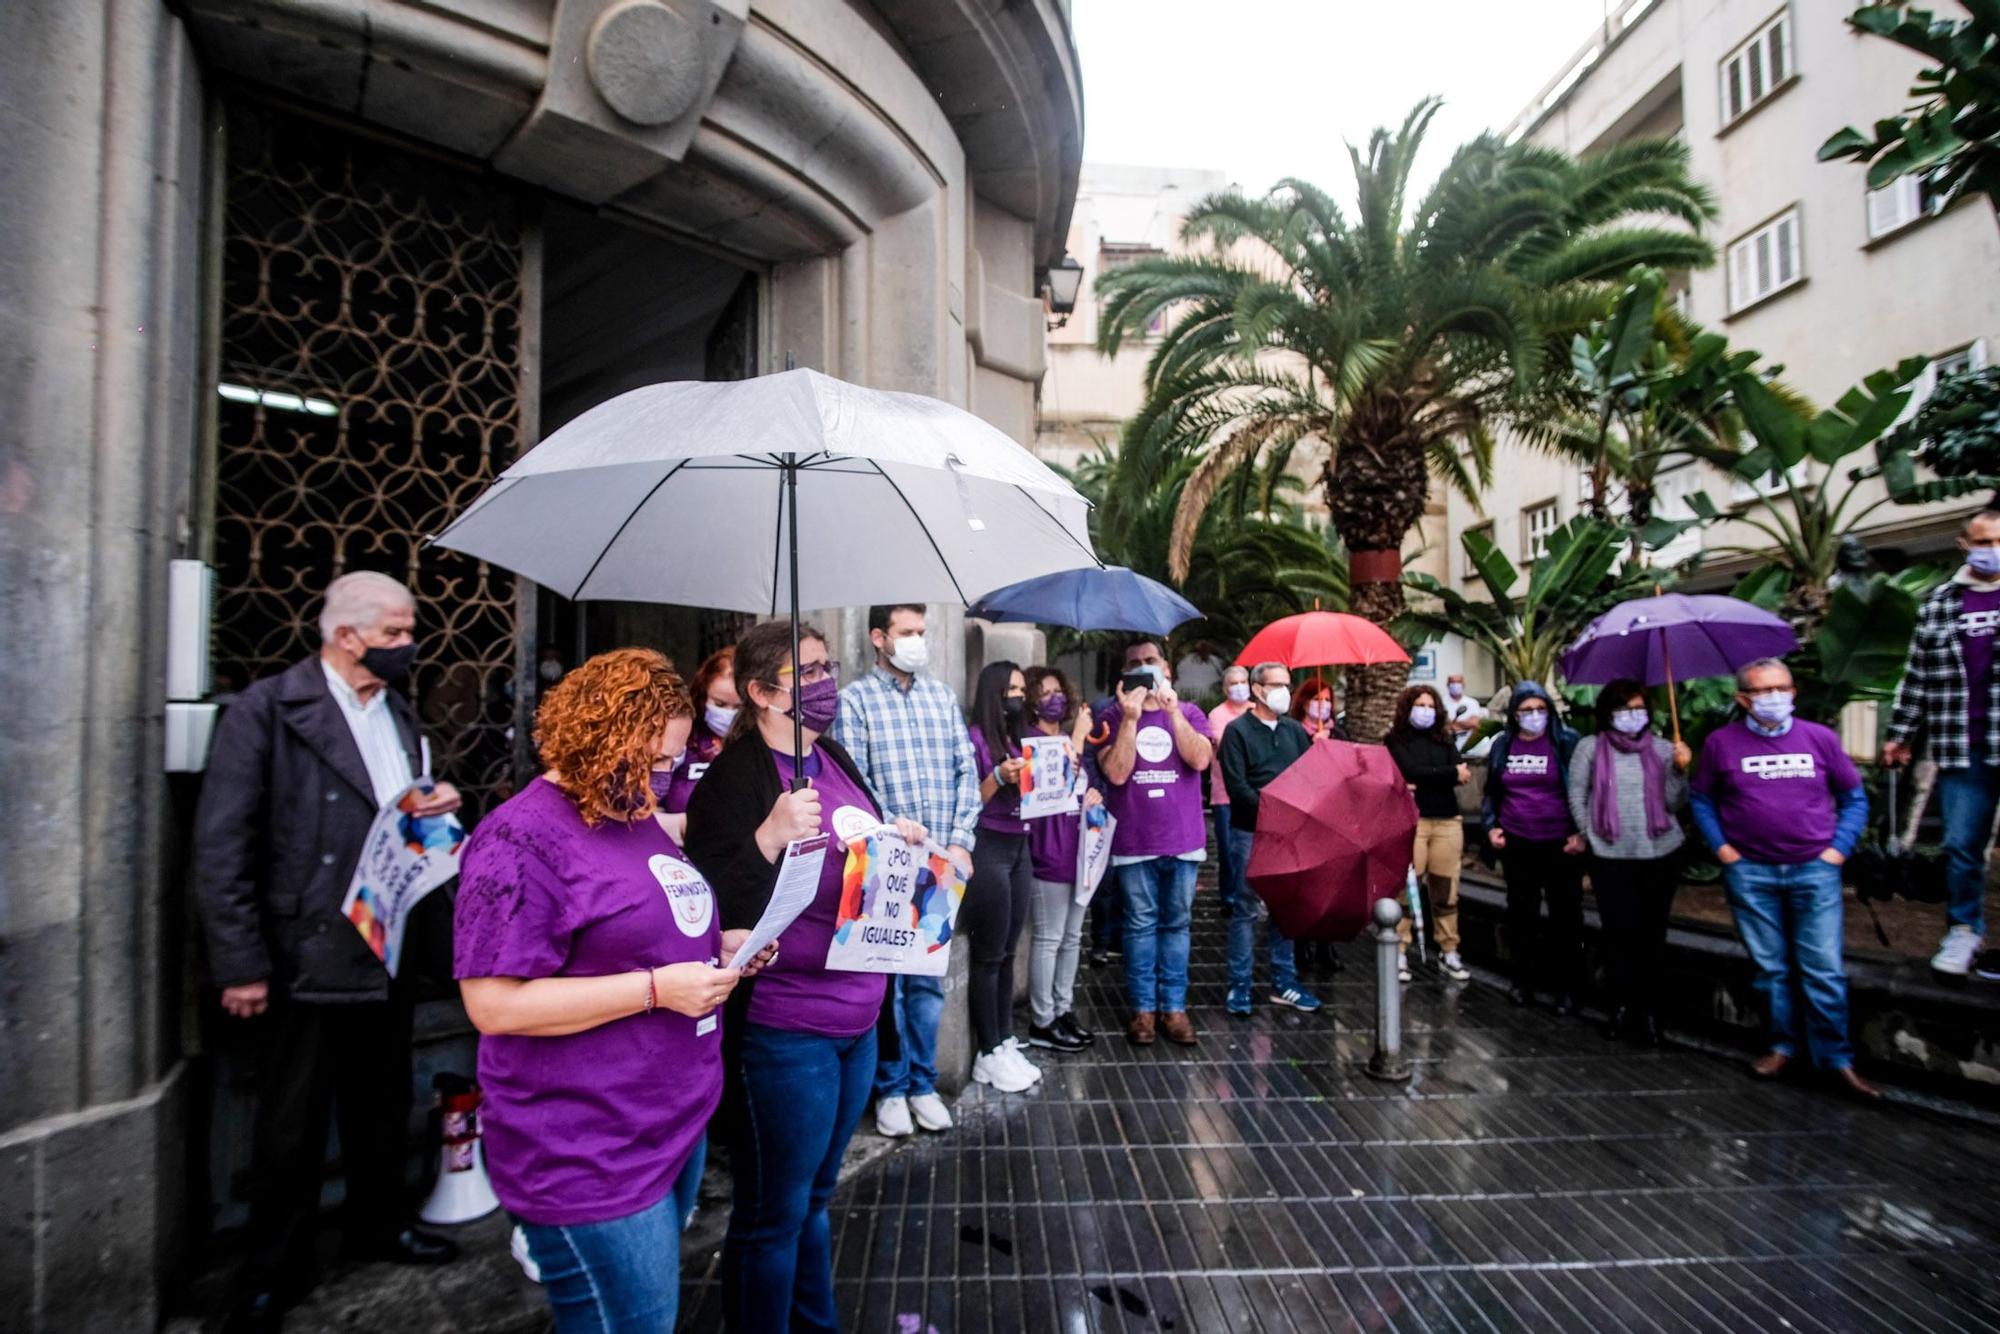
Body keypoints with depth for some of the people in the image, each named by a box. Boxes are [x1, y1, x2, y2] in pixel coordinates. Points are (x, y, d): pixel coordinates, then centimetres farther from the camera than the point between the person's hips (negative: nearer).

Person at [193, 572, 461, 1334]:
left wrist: (439, 806, -5)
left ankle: (378, 1224, 40)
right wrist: (241, 964, -15)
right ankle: (274, 1271, 31)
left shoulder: (398, 713, 8)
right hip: (306, 956, -6)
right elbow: (221, 846, -14)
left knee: (382, 1107, 20)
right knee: (292, 1125, 11)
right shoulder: (266, 709, -13)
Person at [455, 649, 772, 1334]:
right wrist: (657, 988, -25)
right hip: (589, 1160, -9)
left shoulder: (636, 817, 8)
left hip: (676, 1124, 9)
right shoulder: (522, 839, -19)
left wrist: (716, 946, 1)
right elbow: (495, 1005, -22)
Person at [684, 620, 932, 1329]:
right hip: (783, 1031, -7)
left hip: (856, 1017, 8)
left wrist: (897, 839, 0)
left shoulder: (833, 757, 7)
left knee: (815, 1196, 25)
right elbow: (718, 910, -21)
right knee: (772, 1214, 11)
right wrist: (770, 836, -34)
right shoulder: (733, 778, -16)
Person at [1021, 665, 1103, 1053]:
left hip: (1077, 848, 8)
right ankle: (1042, 1022, 8)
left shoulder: (1072, 737, 17)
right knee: (1049, 938, -2)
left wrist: (1094, 795, 4)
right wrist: (1077, 738, -16)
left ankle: (1064, 1010, 25)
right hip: (1049, 851, -8)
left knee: (1072, 937, 14)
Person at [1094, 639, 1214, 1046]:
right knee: (1141, 925, 5)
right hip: (1134, 842, -2)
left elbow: (1200, 759, -11)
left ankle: (1174, 1007, 19)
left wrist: (1172, 710, -18)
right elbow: (1116, 772, -12)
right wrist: (1130, 717, -18)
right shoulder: (1113, 717, 0)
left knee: (1176, 924, 10)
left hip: (1183, 839, 2)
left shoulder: (1189, 713, 6)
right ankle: (1143, 1008, 16)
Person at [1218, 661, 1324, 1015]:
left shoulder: (1294, 730, 12)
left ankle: (1284, 983, 23)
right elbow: (1237, 786, -12)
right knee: (1247, 909, 0)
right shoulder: (1238, 731, -5)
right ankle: (1239, 986, 9)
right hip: (1251, 833, -5)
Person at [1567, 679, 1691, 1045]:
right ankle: (1622, 1006, 12)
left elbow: (1674, 803, 1)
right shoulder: (1590, 747, 1)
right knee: (1619, 933, 1)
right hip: (1610, 857, -1)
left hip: (1660, 854, 2)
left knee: (1652, 934, 8)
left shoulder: (1662, 748, 4)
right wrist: (1591, 835, 0)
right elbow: (1576, 797, 4)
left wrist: (1680, 770, -12)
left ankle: (1649, 1011, 18)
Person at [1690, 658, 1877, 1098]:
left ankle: (1836, 1058, 12)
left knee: (1824, 969, -1)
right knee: (1770, 967, 8)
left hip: (1815, 869, 0)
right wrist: (1721, 847, 0)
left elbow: (1855, 798, 10)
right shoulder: (1722, 742, 0)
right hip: (1750, 872, 0)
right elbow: (1701, 798, 9)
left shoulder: (1820, 737, 3)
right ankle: (1783, 1046, 22)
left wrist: (1838, 848, 0)